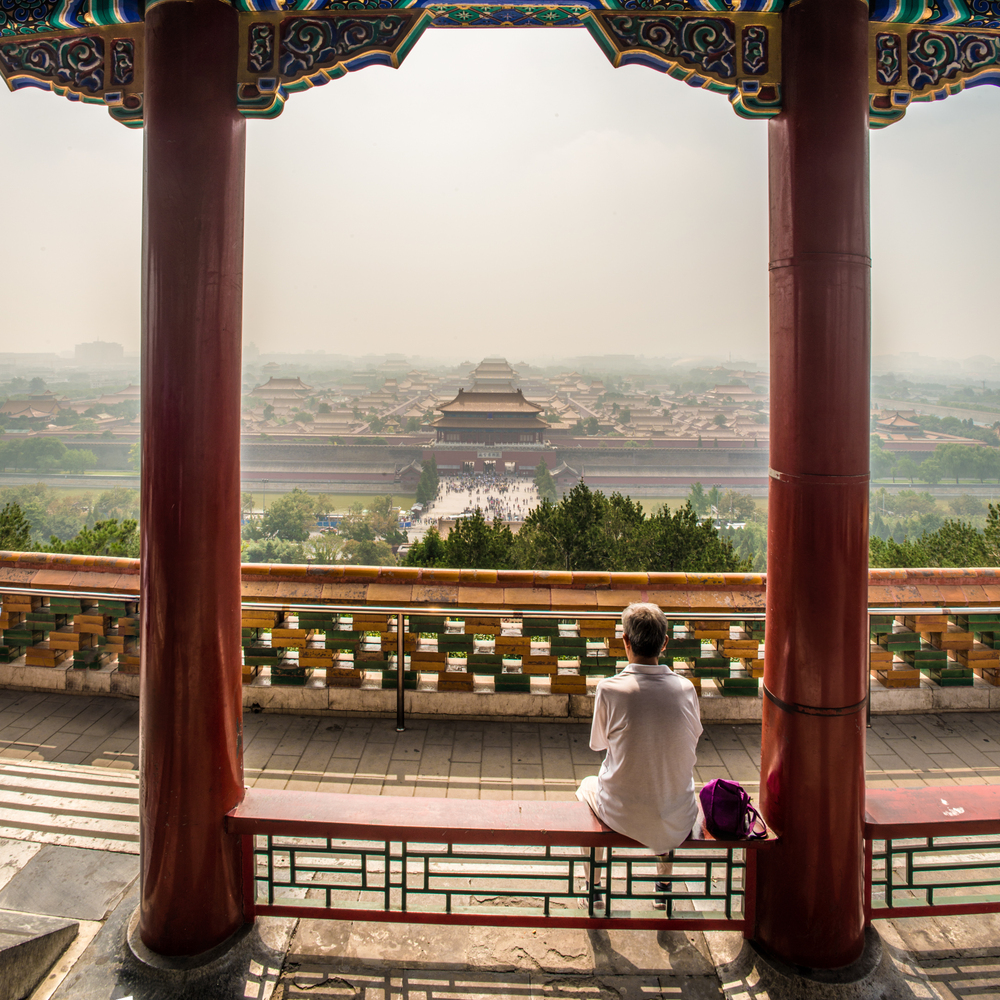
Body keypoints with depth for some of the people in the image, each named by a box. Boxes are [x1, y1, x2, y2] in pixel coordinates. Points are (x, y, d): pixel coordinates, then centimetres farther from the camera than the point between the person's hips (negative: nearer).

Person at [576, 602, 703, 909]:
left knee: (587, 785, 31)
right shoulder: (686, 689, -10)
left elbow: (597, 743, -1)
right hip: (676, 824, 3)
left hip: (621, 817, -2)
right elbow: (691, 746, 6)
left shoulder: (609, 689, -19)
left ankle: (593, 886, 42)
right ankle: (664, 886, 47)